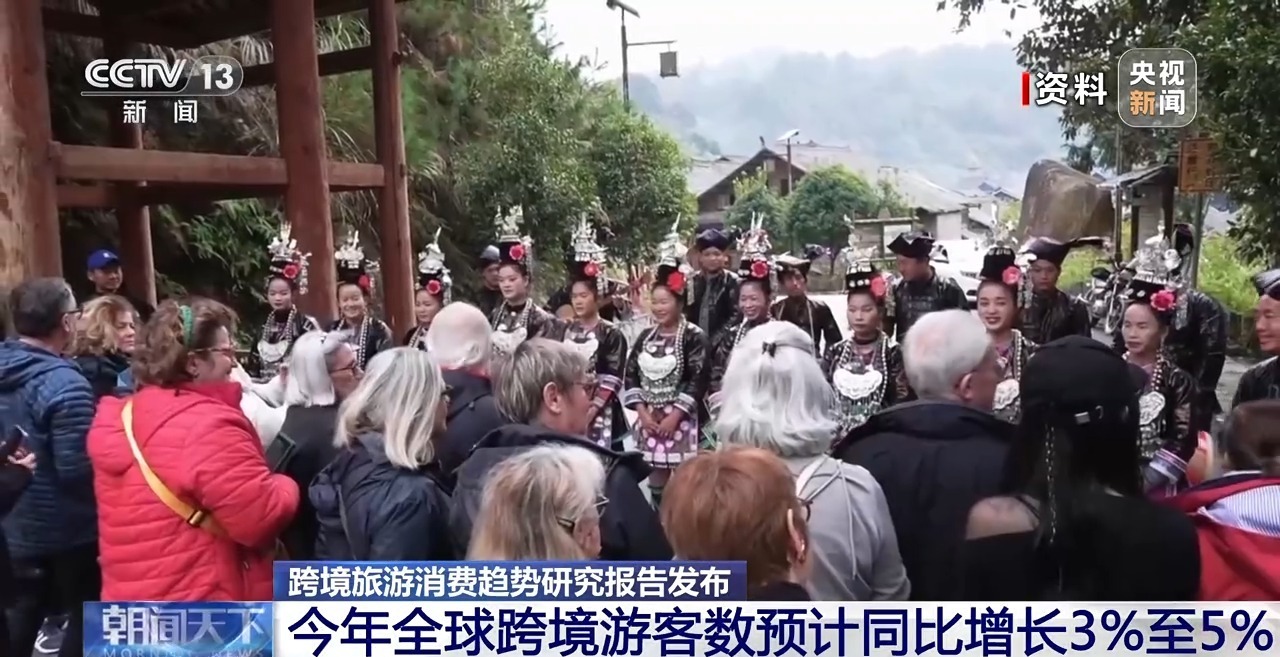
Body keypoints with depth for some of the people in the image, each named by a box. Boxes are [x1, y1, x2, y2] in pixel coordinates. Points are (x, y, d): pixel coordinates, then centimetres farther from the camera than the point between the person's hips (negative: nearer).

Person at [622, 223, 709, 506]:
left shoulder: (693, 336, -6)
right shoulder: (645, 337, 10)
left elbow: (698, 380, -12)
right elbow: (630, 375, 7)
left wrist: (674, 416, -16)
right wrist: (642, 411, -4)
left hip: (680, 419, -5)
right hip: (649, 419, 5)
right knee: (656, 479, 12)